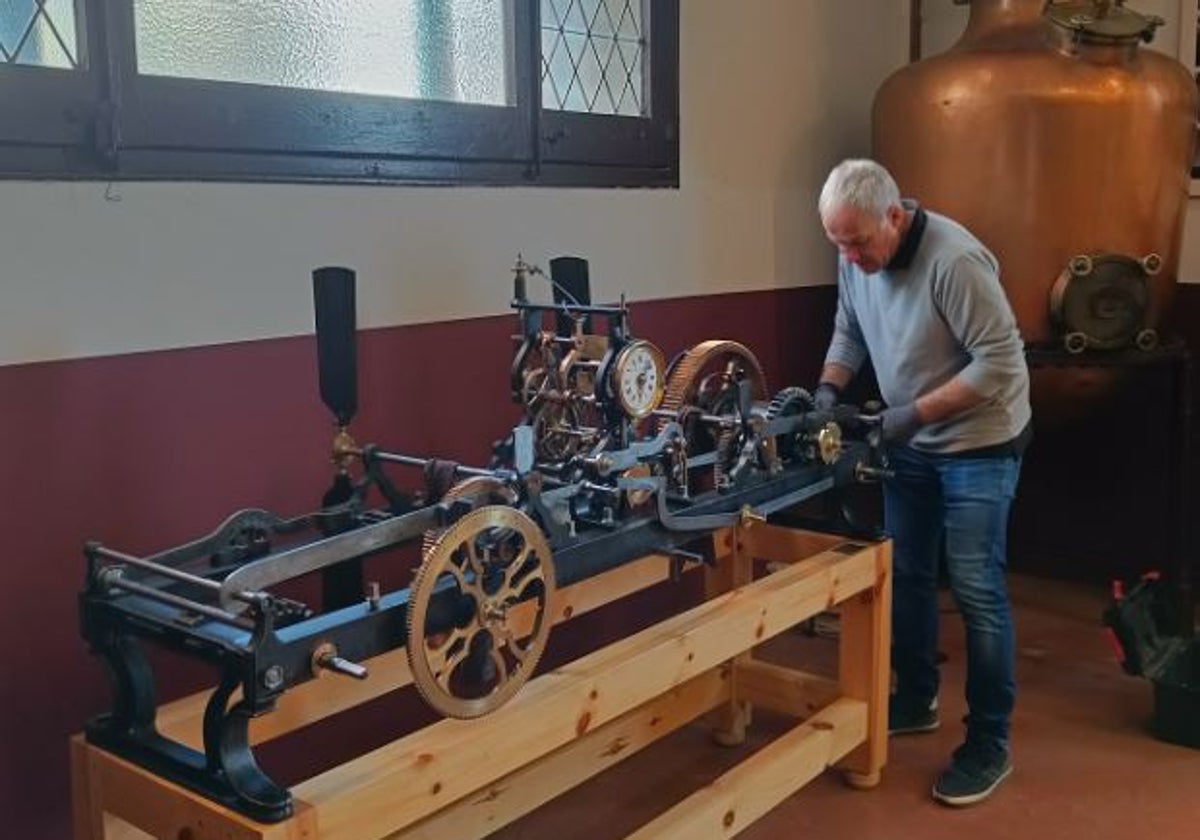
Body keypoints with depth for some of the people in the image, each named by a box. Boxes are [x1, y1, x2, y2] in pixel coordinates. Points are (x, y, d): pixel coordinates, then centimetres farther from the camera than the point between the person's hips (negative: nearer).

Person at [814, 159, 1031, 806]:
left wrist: (915, 412, -29)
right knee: (905, 575, 14)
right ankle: (915, 701, 33)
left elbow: (1001, 362, -27)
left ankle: (989, 746, 8)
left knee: (975, 590, -4)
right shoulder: (856, 256, -5)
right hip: (911, 444, 7)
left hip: (978, 443, -7)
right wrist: (829, 387, -9)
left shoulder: (954, 259, -28)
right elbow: (849, 333, 10)